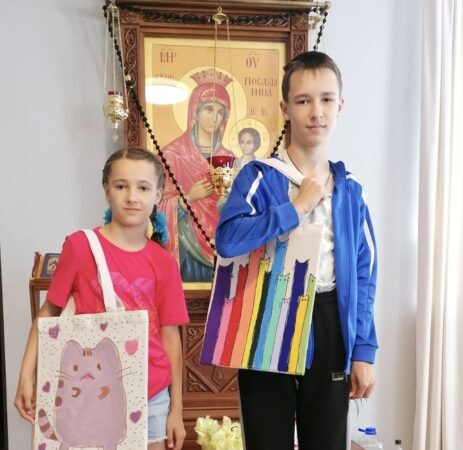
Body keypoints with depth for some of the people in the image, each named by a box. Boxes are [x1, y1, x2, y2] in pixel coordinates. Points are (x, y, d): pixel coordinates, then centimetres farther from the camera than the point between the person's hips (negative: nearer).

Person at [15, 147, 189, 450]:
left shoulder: (165, 263, -2)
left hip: (152, 395, 2)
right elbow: (49, 312, -1)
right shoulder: (80, 245, -8)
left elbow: (170, 335, 0)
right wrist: (27, 375, -7)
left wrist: (176, 409, 2)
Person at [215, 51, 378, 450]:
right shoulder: (260, 177, -6)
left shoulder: (350, 191, 6)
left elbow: (364, 274, 6)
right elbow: (227, 240, -24)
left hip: (329, 328, 3)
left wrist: (364, 351, 2)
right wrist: (296, 207, -18)